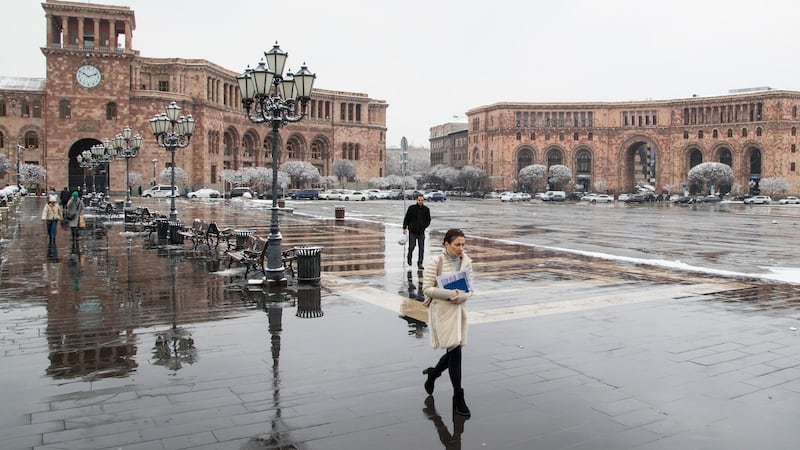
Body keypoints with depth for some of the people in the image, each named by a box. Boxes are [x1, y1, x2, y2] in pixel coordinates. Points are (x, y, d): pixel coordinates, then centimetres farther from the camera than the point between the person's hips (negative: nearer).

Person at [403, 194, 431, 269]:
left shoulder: (426, 209, 3)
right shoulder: (411, 208, -2)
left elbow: (428, 220, 12)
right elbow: (406, 218, 3)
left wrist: (424, 226, -3)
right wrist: (404, 228, -2)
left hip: (421, 232, 2)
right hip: (412, 232, -2)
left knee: (421, 248, -1)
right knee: (411, 247, -1)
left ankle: (420, 263, 8)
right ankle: (409, 258, 28)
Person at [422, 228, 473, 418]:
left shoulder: (467, 262, 4)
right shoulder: (436, 262, -12)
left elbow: (470, 288, 6)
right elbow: (427, 289, -13)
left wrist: (461, 296, -16)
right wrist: (449, 294, -23)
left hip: (459, 310, 6)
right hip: (442, 311, -6)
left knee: (454, 352, 13)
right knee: (455, 352, -8)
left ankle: (432, 374, 43)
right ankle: (458, 397, 6)